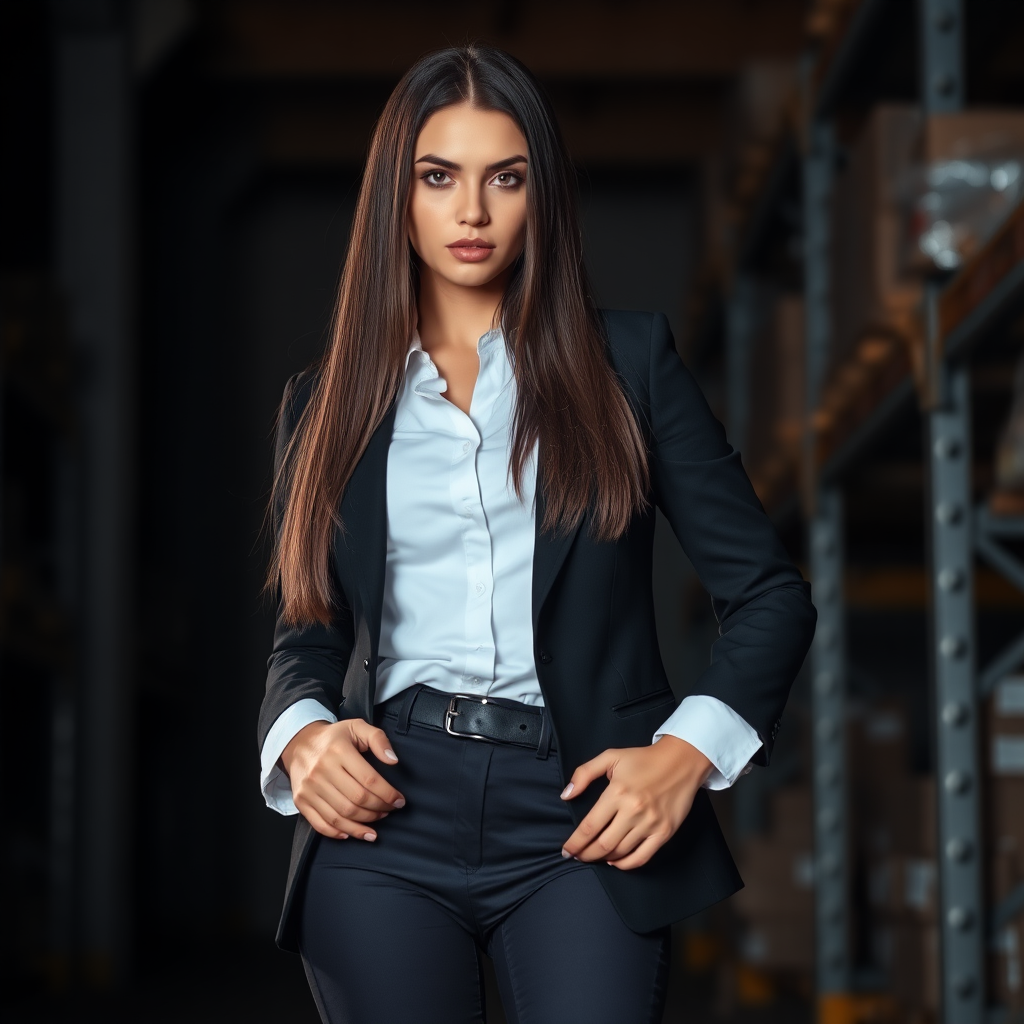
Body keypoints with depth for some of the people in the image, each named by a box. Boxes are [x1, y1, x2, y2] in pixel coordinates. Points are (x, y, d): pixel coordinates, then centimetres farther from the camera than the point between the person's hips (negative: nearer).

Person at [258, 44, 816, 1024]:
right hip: (389, 800, 2)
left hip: (578, 811, -1)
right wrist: (302, 736, -4)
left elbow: (768, 590, 8)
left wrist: (686, 751, -8)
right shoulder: (326, 401, 16)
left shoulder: (628, 358, 11)